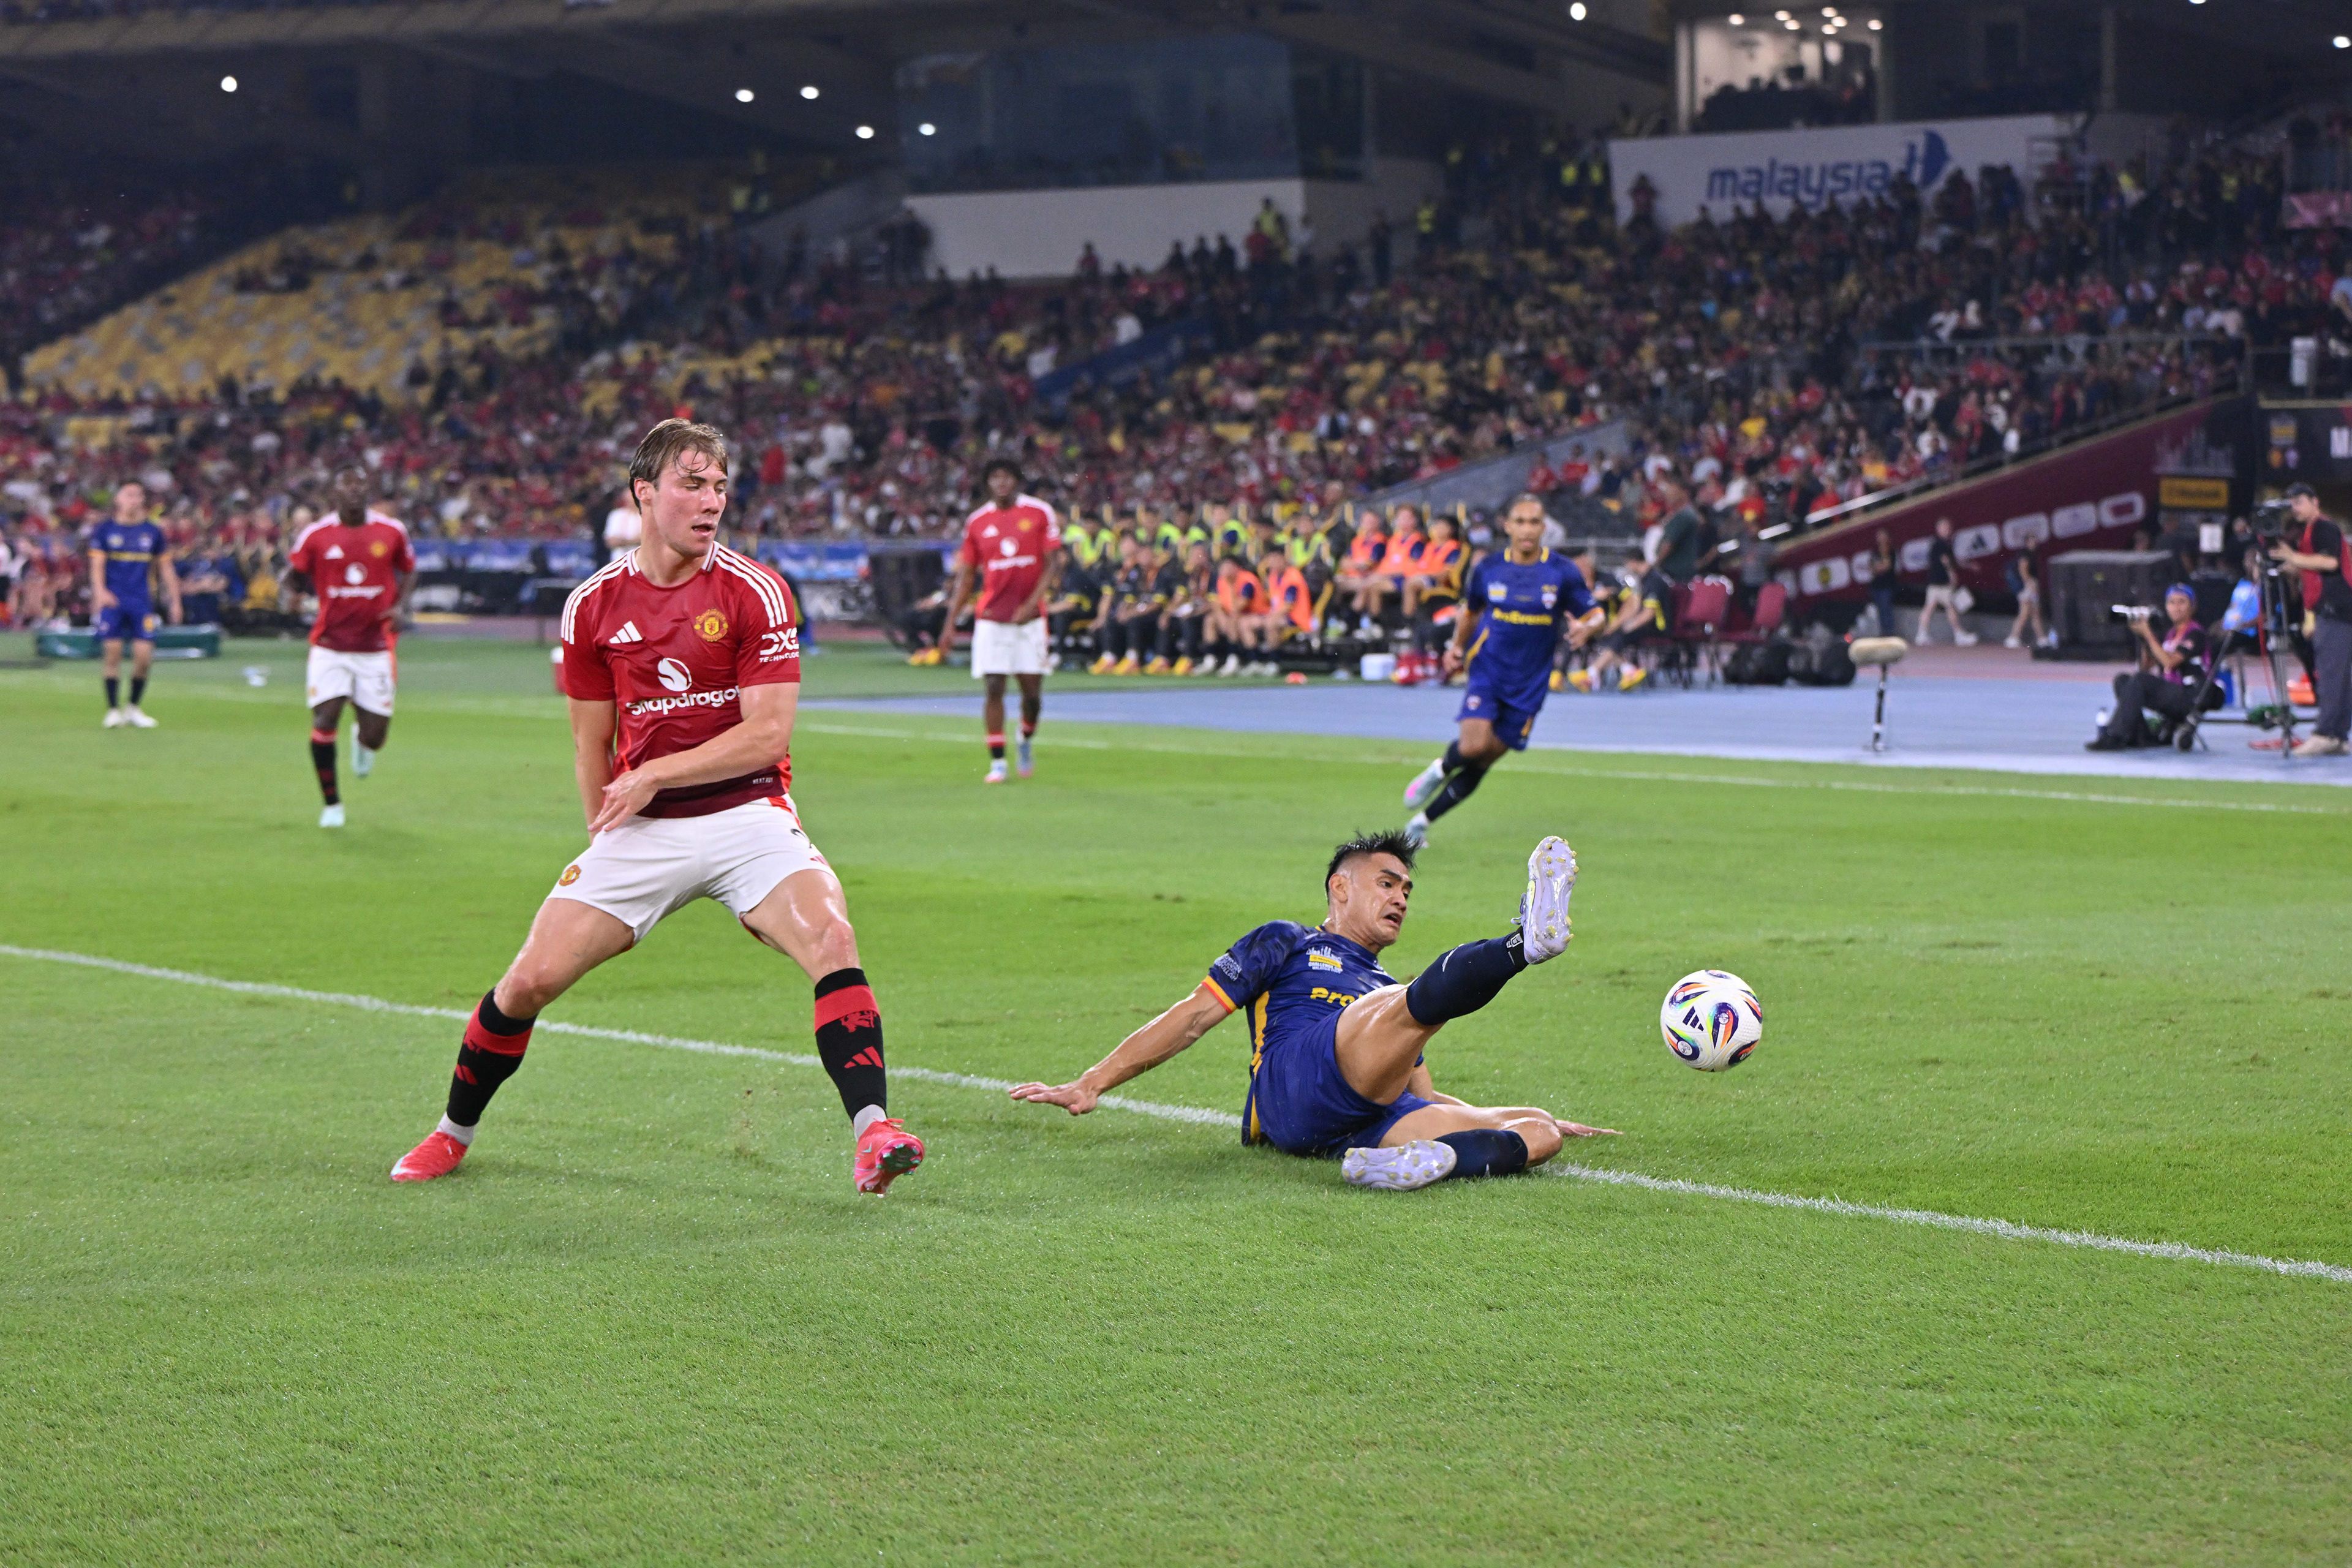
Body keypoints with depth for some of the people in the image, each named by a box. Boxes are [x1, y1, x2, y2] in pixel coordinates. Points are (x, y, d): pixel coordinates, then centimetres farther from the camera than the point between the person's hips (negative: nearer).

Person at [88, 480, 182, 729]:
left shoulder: (153, 532, 9)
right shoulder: (104, 531, 3)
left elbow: (166, 568, 14)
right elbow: (97, 564, -4)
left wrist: (175, 600, 9)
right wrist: (100, 592, -22)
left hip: (141, 601, 1)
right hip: (111, 601, -1)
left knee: (144, 655, -8)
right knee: (113, 652, -7)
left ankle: (134, 708, 11)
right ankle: (113, 710, 4)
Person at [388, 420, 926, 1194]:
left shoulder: (754, 592, -7)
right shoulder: (595, 604, 2)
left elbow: (768, 735, -12)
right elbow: (592, 746, 13)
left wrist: (655, 775, -13)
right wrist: (607, 842, 12)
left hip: (747, 815, -2)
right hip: (640, 829, 2)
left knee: (830, 937, -28)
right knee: (531, 978, -5)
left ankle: (873, 1133, -28)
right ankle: (453, 1134, 19)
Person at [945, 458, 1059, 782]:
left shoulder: (1039, 513, 1)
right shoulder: (977, 522, 6)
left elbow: (1050, 565, -1)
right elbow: (966, 575, 11)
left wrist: (1031, 603, -15)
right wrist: (951, 622, 4)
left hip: (1030, 616, -1)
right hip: (991, 617, 1)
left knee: (1032, 689, 1)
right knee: (994, 688, -6)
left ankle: (1027, 740, 30)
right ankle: (997, 763, -1)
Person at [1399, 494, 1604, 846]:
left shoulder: (1563, 572, -4)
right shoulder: (1488, 568, 1)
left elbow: (1595, 616, -1)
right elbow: (1471, 609, 18)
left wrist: (1586, 626, -24)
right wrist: (1457, 646, 4)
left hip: (1529, 683, 0)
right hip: (1487, 670, 0)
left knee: (1481, 763, 2)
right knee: (1474, 745, -23)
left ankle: (1421, 822, 17)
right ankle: (1440, 770, 13)